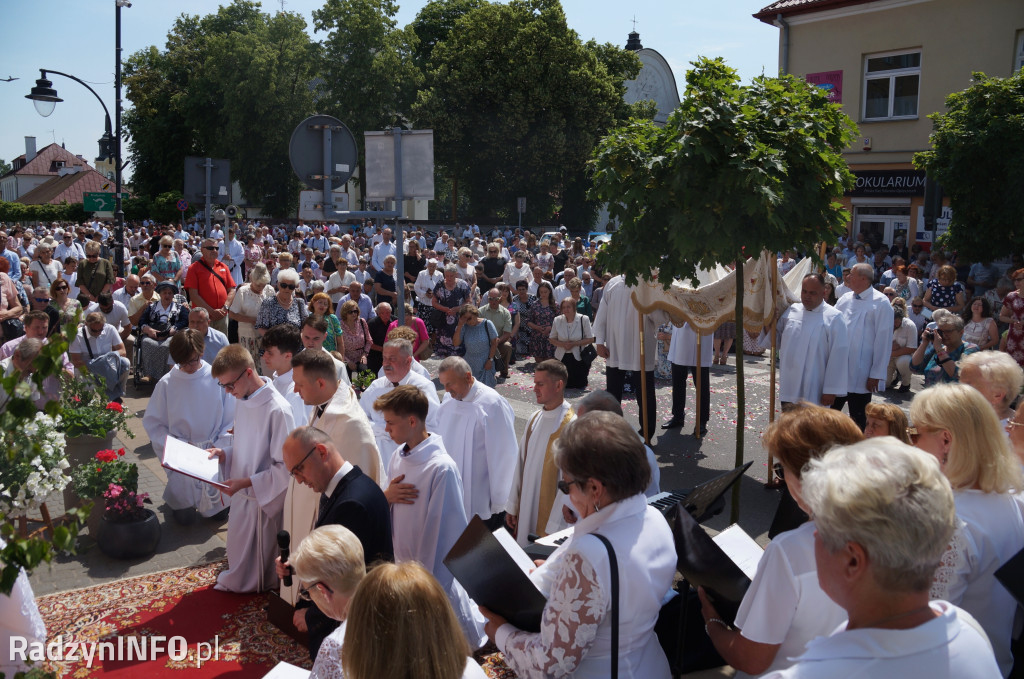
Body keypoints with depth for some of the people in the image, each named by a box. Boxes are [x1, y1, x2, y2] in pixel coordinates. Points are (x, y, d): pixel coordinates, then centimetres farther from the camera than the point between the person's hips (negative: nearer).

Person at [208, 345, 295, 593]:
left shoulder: (277, 410, -26)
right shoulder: (242, 401, 1)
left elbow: (285, 468, -23)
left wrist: (247, 482, -26)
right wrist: (223, 453, -4)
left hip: (264, 500, -8)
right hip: (242, 495, 8)